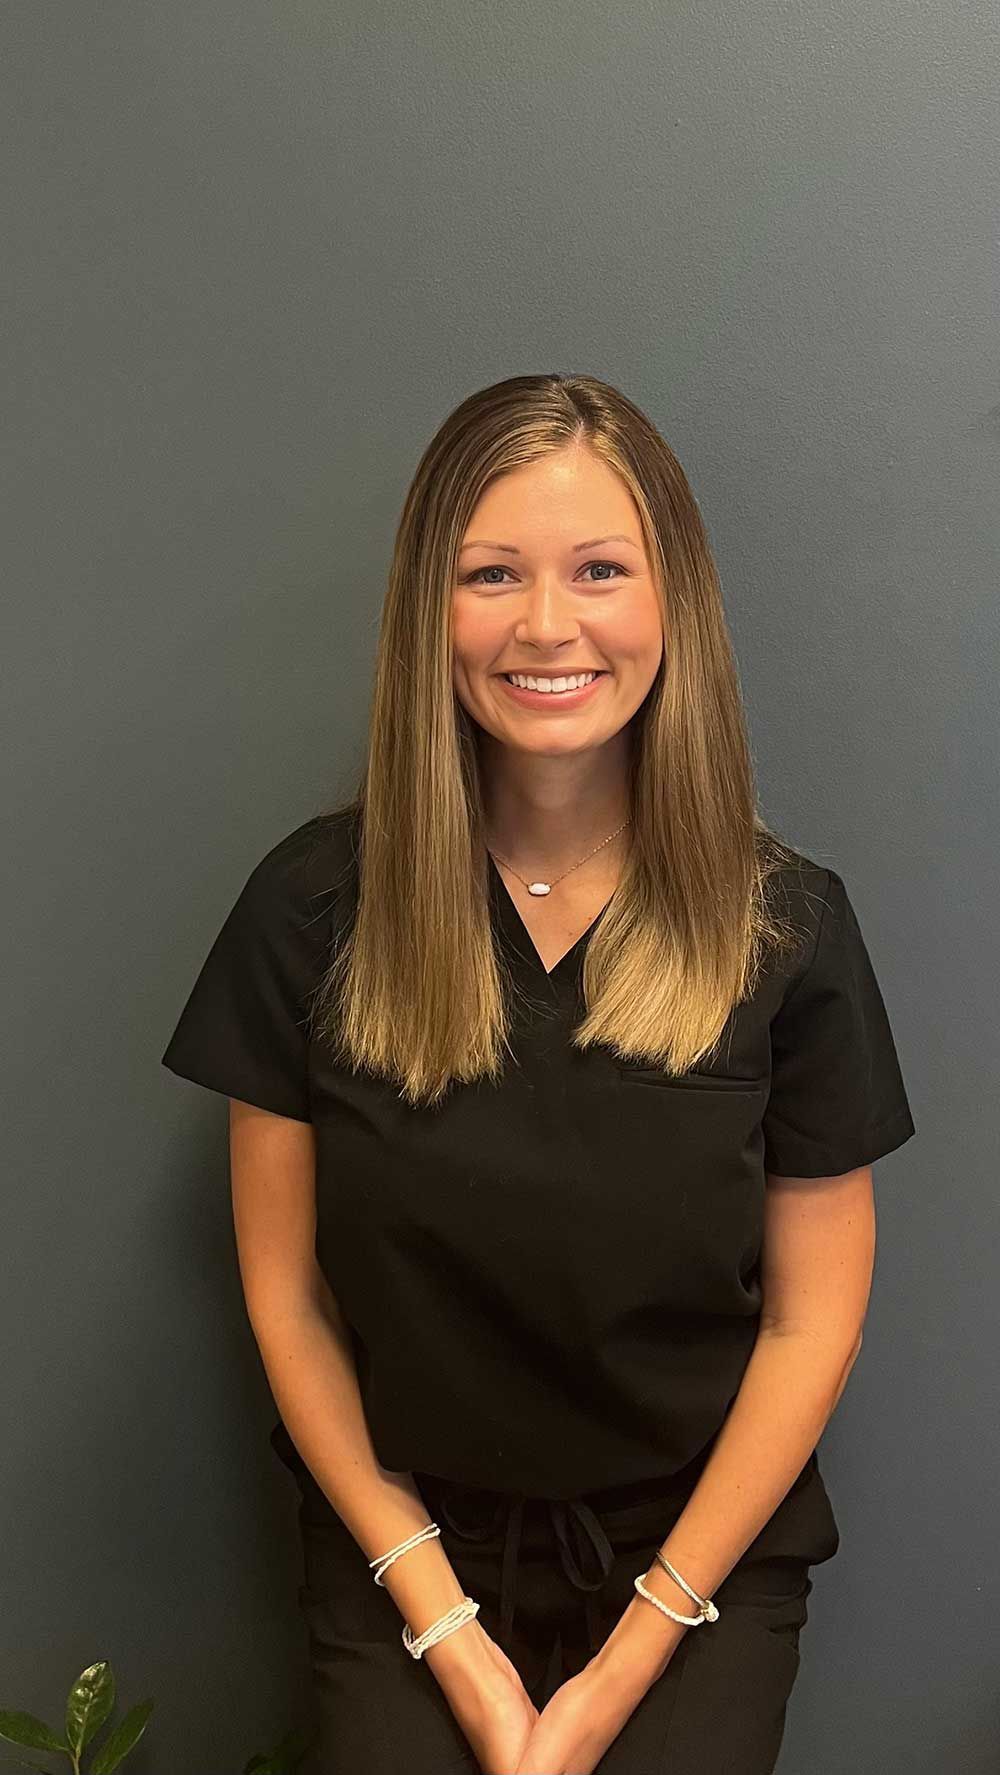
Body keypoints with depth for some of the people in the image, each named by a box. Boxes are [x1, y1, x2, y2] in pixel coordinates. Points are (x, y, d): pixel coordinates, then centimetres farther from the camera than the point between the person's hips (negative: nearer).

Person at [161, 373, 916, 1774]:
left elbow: (812, 1316, -6)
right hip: (409, 1545, 0)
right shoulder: (313, 908, -10)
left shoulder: (788, 924, -10)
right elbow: (287, 1295, -5)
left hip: (697, 1551, 0)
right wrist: (442, 1623, -8)